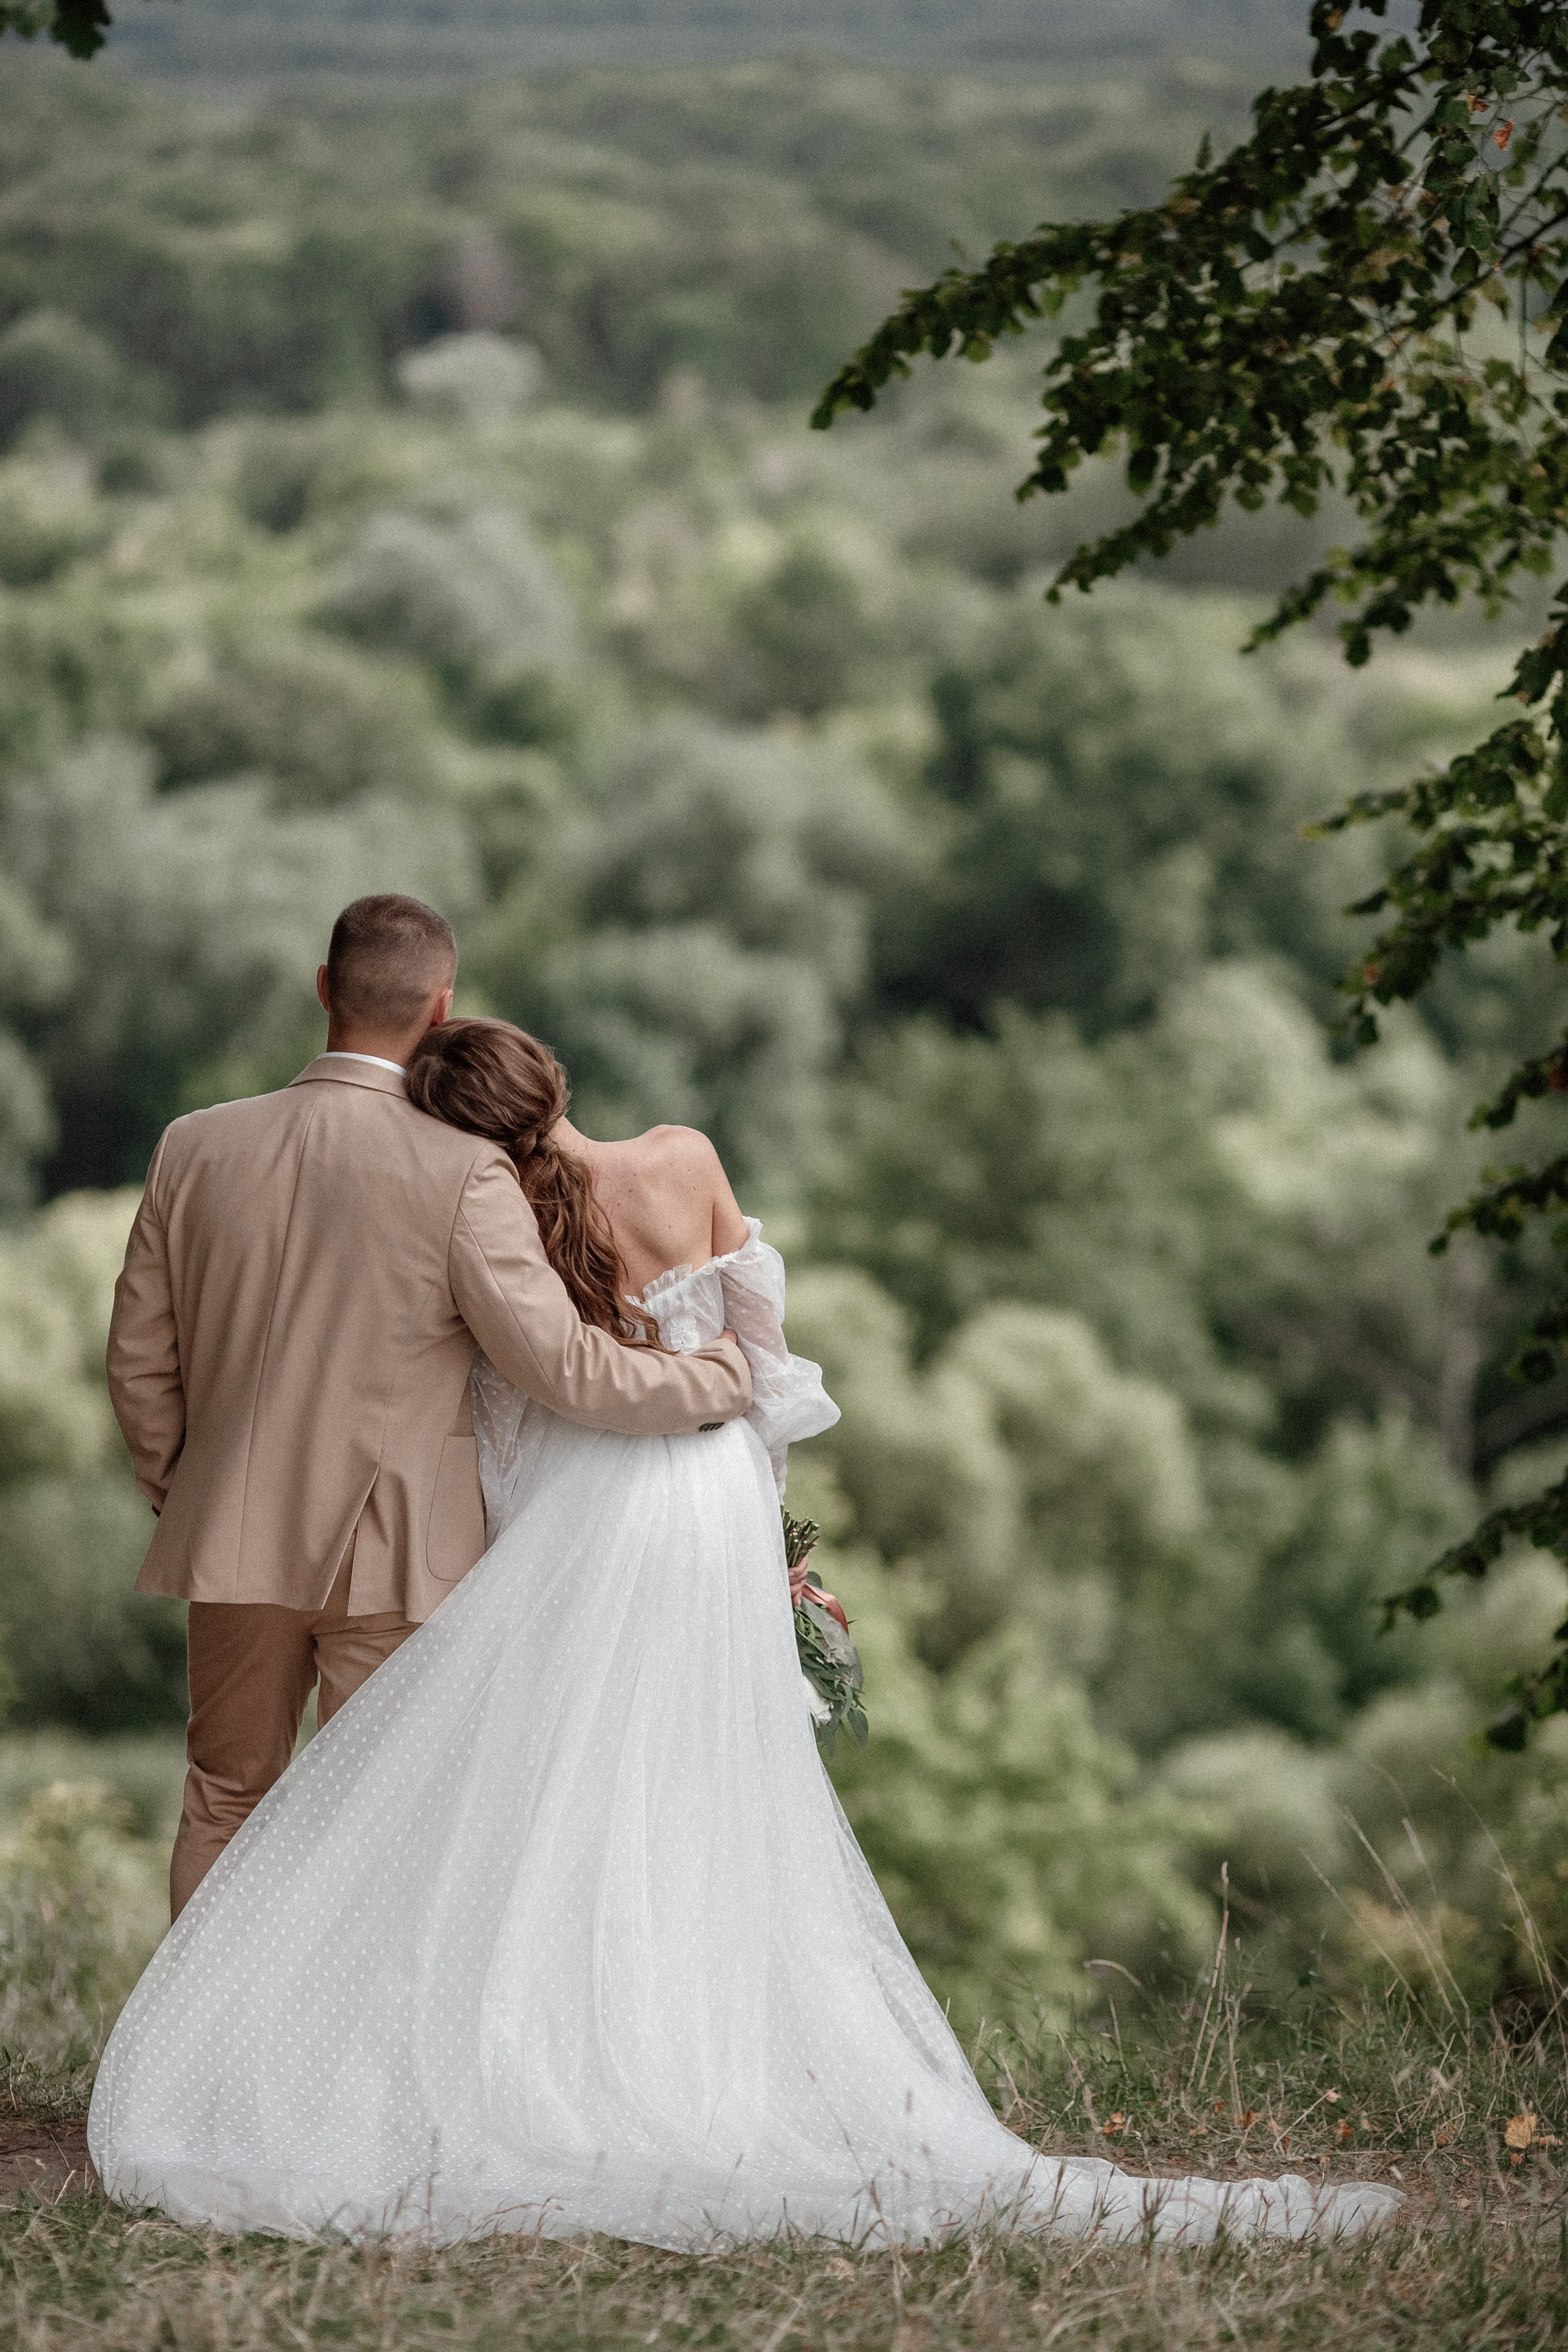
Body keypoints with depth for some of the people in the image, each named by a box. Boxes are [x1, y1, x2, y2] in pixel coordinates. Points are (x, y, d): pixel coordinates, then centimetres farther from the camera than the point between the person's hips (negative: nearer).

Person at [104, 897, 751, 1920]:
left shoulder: (196, 1146, -2)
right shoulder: (462, 1172, -15)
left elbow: (140, 1357, 5)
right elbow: (561, 1364, -16)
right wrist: (726, 1374, -1)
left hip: (236, 1545, 4)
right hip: (396, 1562, -4)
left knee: (227, 1801, 17)